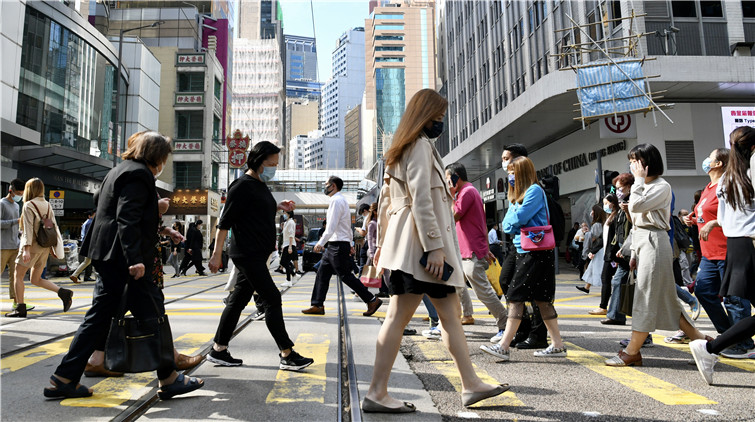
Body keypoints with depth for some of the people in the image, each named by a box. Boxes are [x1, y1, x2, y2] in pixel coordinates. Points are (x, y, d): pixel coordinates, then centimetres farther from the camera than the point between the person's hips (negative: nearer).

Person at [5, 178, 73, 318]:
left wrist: (26, 249, -20)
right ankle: (63, 292, -5)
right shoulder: (47, 205, 11)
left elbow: (28, 228, -16)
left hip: (32, 245, -7)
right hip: (45, 247, 7)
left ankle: (20, 309, 5)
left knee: (18, 276, 7)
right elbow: (54, 226, 11)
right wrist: (54, 246, 16)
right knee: (36, 280, 13)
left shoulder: (29, 205, -8)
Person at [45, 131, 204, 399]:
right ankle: (169, 380, 5)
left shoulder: (120, 171, 19)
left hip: (109, 258, 10)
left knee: (99, 317, 13)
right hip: (124, 258, -10)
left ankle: (63, 380, 17)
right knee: (152, 314, -3)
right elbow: (127, 218, -21)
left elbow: (98, 201, 28)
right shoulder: (138, 175, -12)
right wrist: (134, 259, -26)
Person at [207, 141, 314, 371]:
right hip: (247, 254, -10)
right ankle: (287, 355, -1)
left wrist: (278, 207, 11)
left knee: (238, 300, 13)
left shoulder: (261, 185, 16)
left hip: (258, 254, 10)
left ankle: (218, 350, 23)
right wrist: (217, 254, -17)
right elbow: (225, 220, -15)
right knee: (272, 299, -8)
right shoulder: (242, 185, -13)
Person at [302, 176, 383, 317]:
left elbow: (332, 226, -21)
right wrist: (350, 243, 23)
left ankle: (372, 300, -1)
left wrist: (321, 242, -20)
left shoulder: (336, 200, -13)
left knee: (345, 276, -6)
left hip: (338, 245, -10)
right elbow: (347, 225, 21)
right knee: (322, 274, 10)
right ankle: (317, 305, 15)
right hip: (333, 245, 10)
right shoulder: (340, 200, 18)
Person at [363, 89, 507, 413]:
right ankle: (377, 394, 2)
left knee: (450, 313, 12)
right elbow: (421, 200, -20)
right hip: (421, 241, -10)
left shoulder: (402, 149, 21)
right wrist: (435, 246, -22)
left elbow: (385, 199, 20)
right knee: (398, 316, -6)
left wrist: (383, 242, 21)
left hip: (406, 242, 10)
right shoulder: (421, 146, -9)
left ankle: (471, 385, 20)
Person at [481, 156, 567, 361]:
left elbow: (519, 217, -18)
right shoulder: (517, 195, 19)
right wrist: (513, 225, -7)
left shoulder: (534, 190, -8)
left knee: (516, 296, -10)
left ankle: (504, 346, -7)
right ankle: (558, 345, 17)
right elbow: (507, 225, 14)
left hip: (536, 253, -9)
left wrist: (512, 217, 2)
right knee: (541, 299, 10)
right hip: (525, 251, 9)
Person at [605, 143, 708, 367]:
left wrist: (639, 179, -9)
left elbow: (636, 206, -21)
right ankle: (701, 341, 19)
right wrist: (634, 252, 18)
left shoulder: (662, 186, -6)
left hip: (654, 242, -9)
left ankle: (631, 352, -2)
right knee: (662, 298, 10)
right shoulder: (643, 187, 20)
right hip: (641, 242, 10)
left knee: (646, 298, -6)